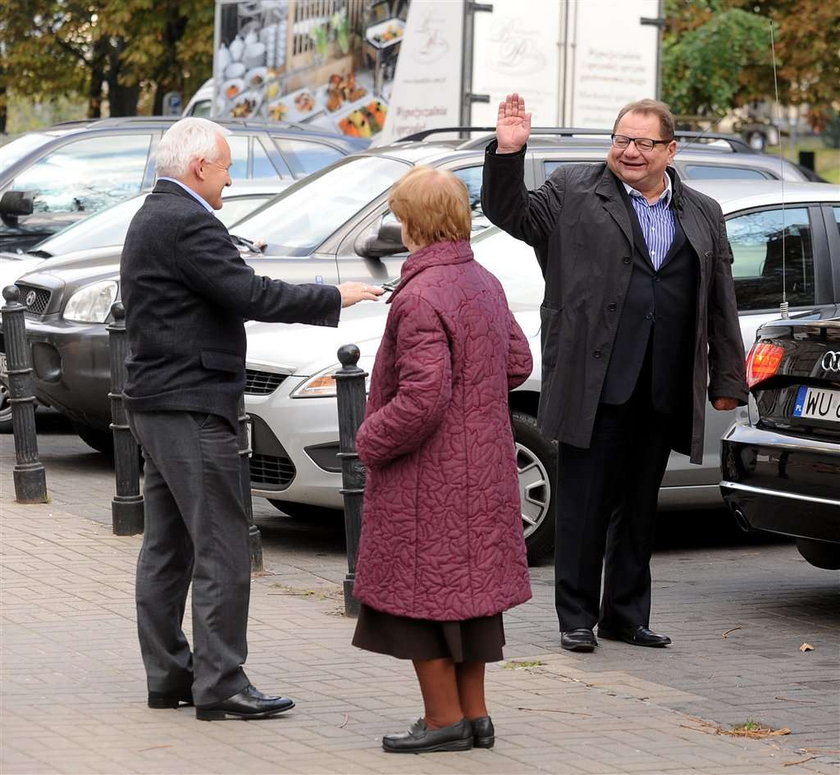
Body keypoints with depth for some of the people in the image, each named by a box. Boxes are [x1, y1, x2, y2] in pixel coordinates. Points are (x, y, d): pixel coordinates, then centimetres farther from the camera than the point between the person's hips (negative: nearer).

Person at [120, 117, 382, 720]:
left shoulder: (152, 218, 17)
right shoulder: (186, 223, -17)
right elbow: (249, 295, -21)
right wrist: (334, 298, -13)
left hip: (157, 404, 11)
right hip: (191, 407, -11)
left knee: (168, 547, 13)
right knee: (222, 550, -8)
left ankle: (168, 675, 17)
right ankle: (220, 685, -7)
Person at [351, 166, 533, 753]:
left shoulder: (421, 297, -21)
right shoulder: (485, 284, 7)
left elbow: (422, 398, -26)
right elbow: (518, 363, 16)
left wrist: (371, 440, -13)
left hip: (428, 480, -9)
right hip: (482, 472, 9)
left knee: (420, 594, 2)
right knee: (468, 585, 16)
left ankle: (446, 719, 7)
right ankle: (476, 715, 22)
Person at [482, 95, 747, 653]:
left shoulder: (703, 216, 14)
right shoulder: (574, 192, 4)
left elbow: (722, 306, 15)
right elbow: (509, 212, 0)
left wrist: (727, 380, 12)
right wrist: (508, 153, -16)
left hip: (662, 392, 4)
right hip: (596, 386, -4)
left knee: (639, 508, 12)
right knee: (584, 505, 1)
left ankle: (626, 616, 21)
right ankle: (577, 618, 9)